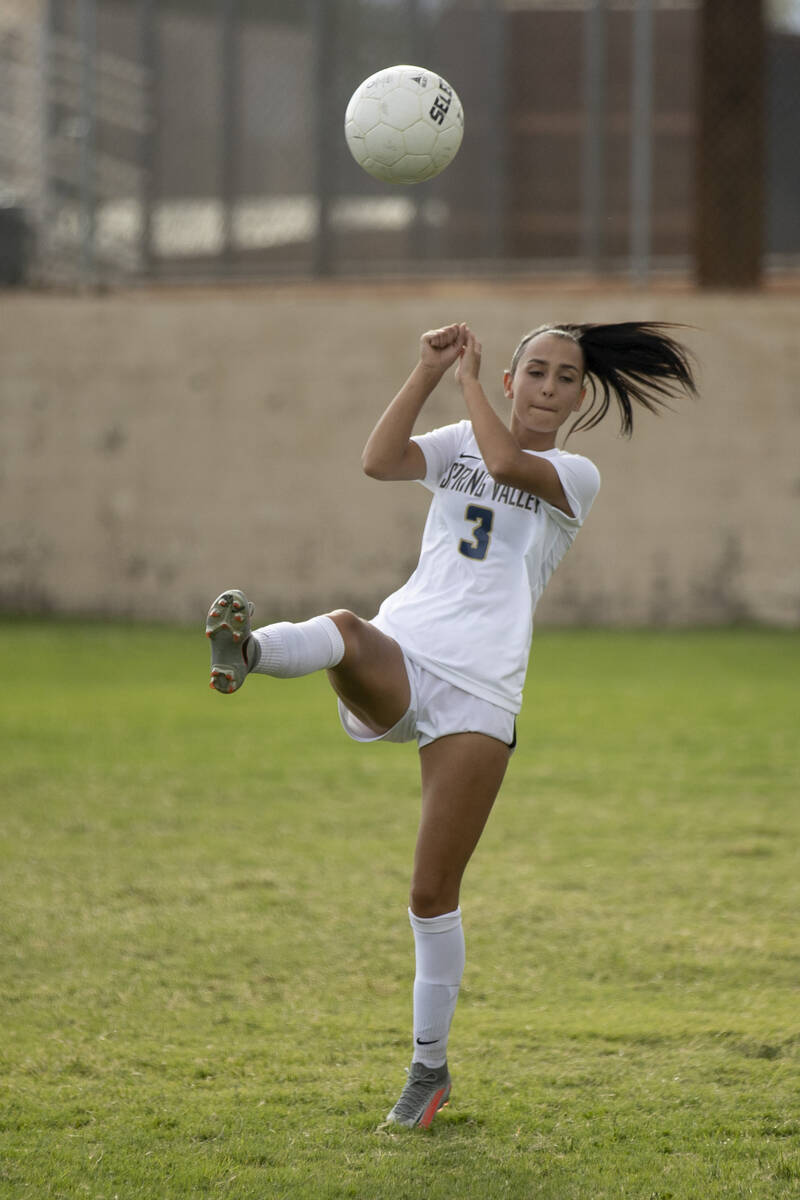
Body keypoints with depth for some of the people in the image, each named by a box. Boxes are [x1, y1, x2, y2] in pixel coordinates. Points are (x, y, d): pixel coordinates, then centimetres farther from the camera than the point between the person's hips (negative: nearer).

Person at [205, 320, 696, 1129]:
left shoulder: (574, 476, 10)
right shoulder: (459, 446, 18)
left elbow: (504, 463, -13)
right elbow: (378, 461, -3)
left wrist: (467, 378, -1)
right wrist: (428, 371, -7)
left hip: (478, 694, -2)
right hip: (395, 661, 2)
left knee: (433, 893, -1)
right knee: (344, 630, -38)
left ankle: (429, 1066, 12)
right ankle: (246, 651, -69)